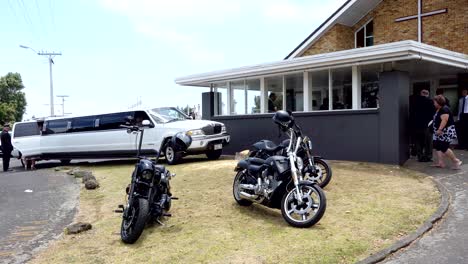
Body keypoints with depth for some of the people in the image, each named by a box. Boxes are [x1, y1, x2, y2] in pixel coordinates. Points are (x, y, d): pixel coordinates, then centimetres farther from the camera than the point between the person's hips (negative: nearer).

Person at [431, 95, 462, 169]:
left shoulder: (444, 109, -19)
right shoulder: (438, 110, 12)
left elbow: (444, 120, -29)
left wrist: (439, 129, -32)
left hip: (445, 132, -11)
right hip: (441, 133, 11)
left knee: (444, 148, -11)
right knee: (438, 146, 9)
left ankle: (456, 161, 0)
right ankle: (440, 162, 12)